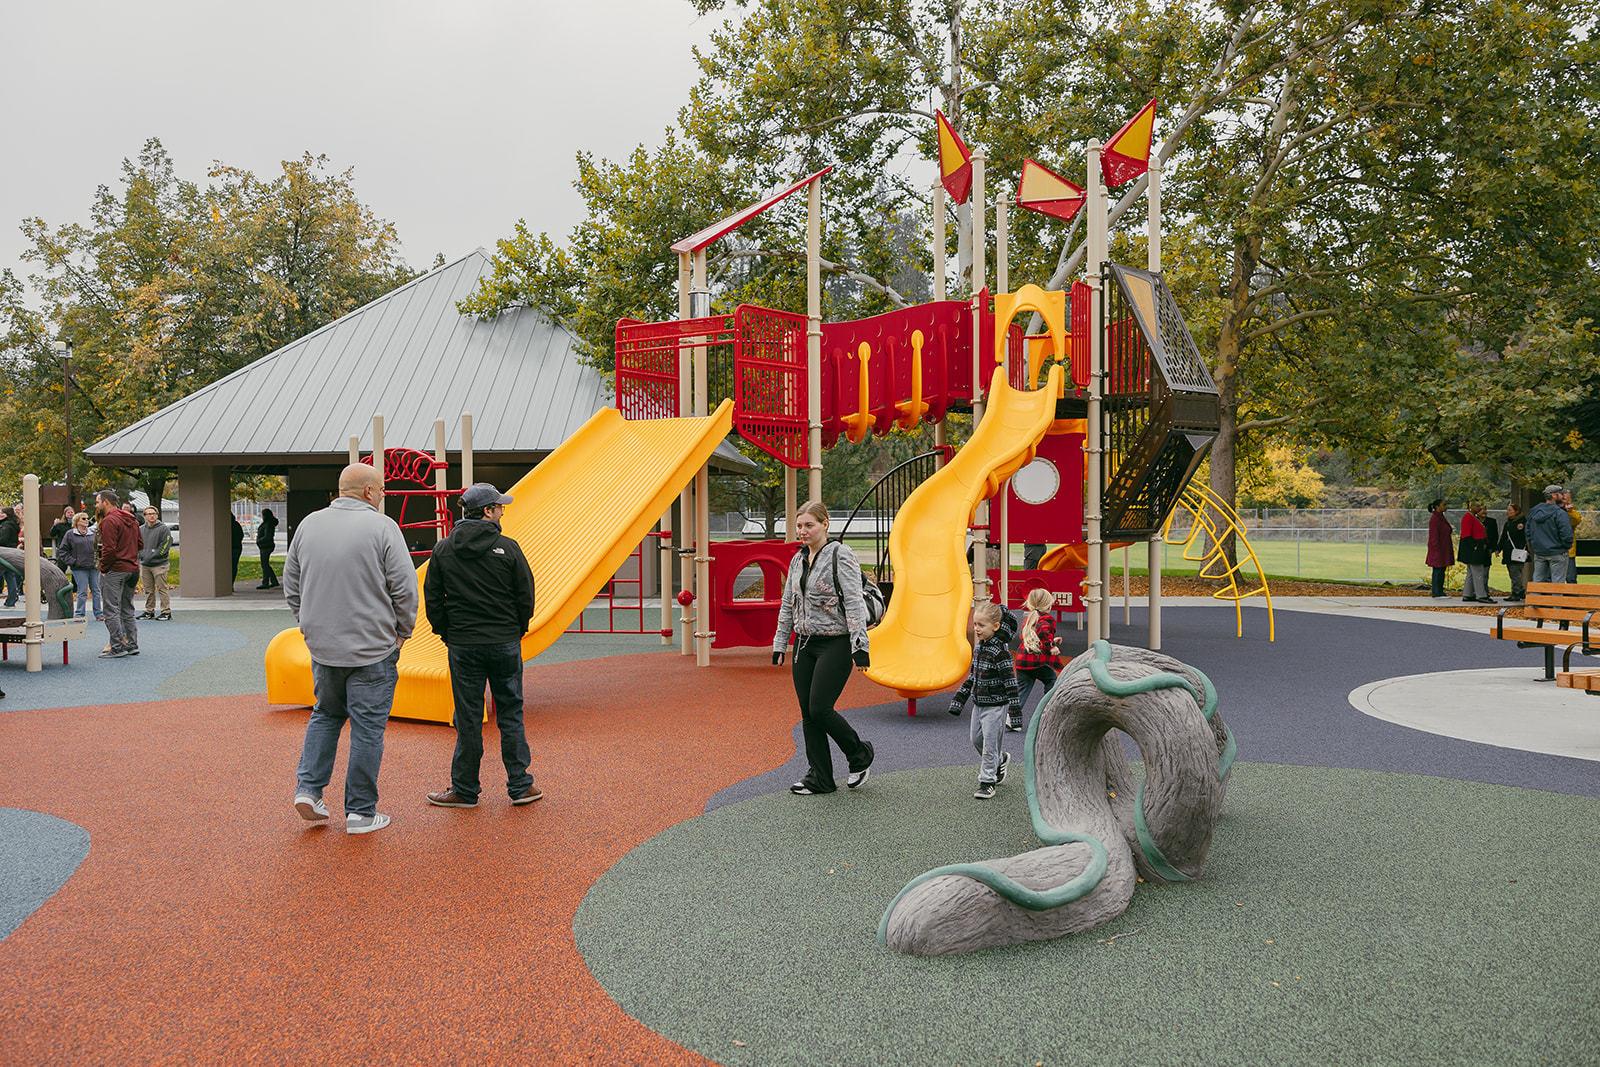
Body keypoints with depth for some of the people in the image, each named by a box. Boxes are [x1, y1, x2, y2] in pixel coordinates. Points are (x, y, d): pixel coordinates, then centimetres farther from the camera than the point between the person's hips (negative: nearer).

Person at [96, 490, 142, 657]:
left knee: (112, 610, -4)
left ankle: (117, 647, -5)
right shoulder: (131, 520, 16)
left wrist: (103, 569, -9)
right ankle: (132, 645, 16)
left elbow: (109, 549, -18)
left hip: (115, 570, -9)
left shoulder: (109, 521, -12)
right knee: (127, 610, 15)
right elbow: (140, 544, 19)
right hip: (132, 568, 9)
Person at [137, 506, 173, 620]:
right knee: (148, 590, 10)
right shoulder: (140, 529, 13)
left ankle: (166, 611, -2)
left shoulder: (164, 528, -3)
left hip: (159, 564, -5)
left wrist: (152, 555, -13)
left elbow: (165, 545, -9)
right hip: (144, 565, 5)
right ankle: (149, 611, 17)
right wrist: (142, 556, -1)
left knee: (161, 589, -5)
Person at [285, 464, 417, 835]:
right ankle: (361, 812, 11)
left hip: (322, 647, 5)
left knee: (326, 715, 24)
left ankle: (308, 787, 14)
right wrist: (401, 632, 2)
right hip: (373, 650, -5)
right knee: (368, 727, 4)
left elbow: (291, 584, 12)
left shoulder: (309, 524, 5)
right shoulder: (382, 527, -12)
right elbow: (405, 588, -12)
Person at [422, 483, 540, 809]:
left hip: (462, 646, 1)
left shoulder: (443, 550, 1)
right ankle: (520, 785, 13)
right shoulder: (508, 548, -5)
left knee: (468, 718, 6)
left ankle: (464, 790, 13)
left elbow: (432, 599, 3)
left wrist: (446, 633, 14)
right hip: (506, 644, -1)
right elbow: (526, 597, -2)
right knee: (510, 714, 9)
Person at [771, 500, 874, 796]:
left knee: (820, 708, -11)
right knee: (807, 713, 6)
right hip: (805, 644, 7)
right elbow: (787, 605, 19)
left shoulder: (841, 556, -9)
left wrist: (860, 646, -20)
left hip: (835, 644, -7)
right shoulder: (798, 560, 12)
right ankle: (819, 777, 15)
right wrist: (779, 644, 17)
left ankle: (860, 755, 13)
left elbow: (854, 603, -15)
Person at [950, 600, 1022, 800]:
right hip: (979, 703, 8)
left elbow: (1009, 678, -18)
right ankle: (1000, 760, 38)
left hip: (995, 705, -8)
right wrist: (959, 698, 17)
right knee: (976, 740, 14)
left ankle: (987, 781, 7)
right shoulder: (978, 647, 6)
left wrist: (1015, 706, -20)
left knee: (989, 742, -3)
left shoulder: (1000, 650, -18)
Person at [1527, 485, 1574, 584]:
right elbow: (1566, 534, -18)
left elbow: (1528, 532, 14)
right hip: (1557, 554, -6)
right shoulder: (1560, 513, -14)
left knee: (1538, 580, 12)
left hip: (1538, 553, 6)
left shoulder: (1533, 512, 7)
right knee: (1557, 582, -1)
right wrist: (1567, 547, -1)